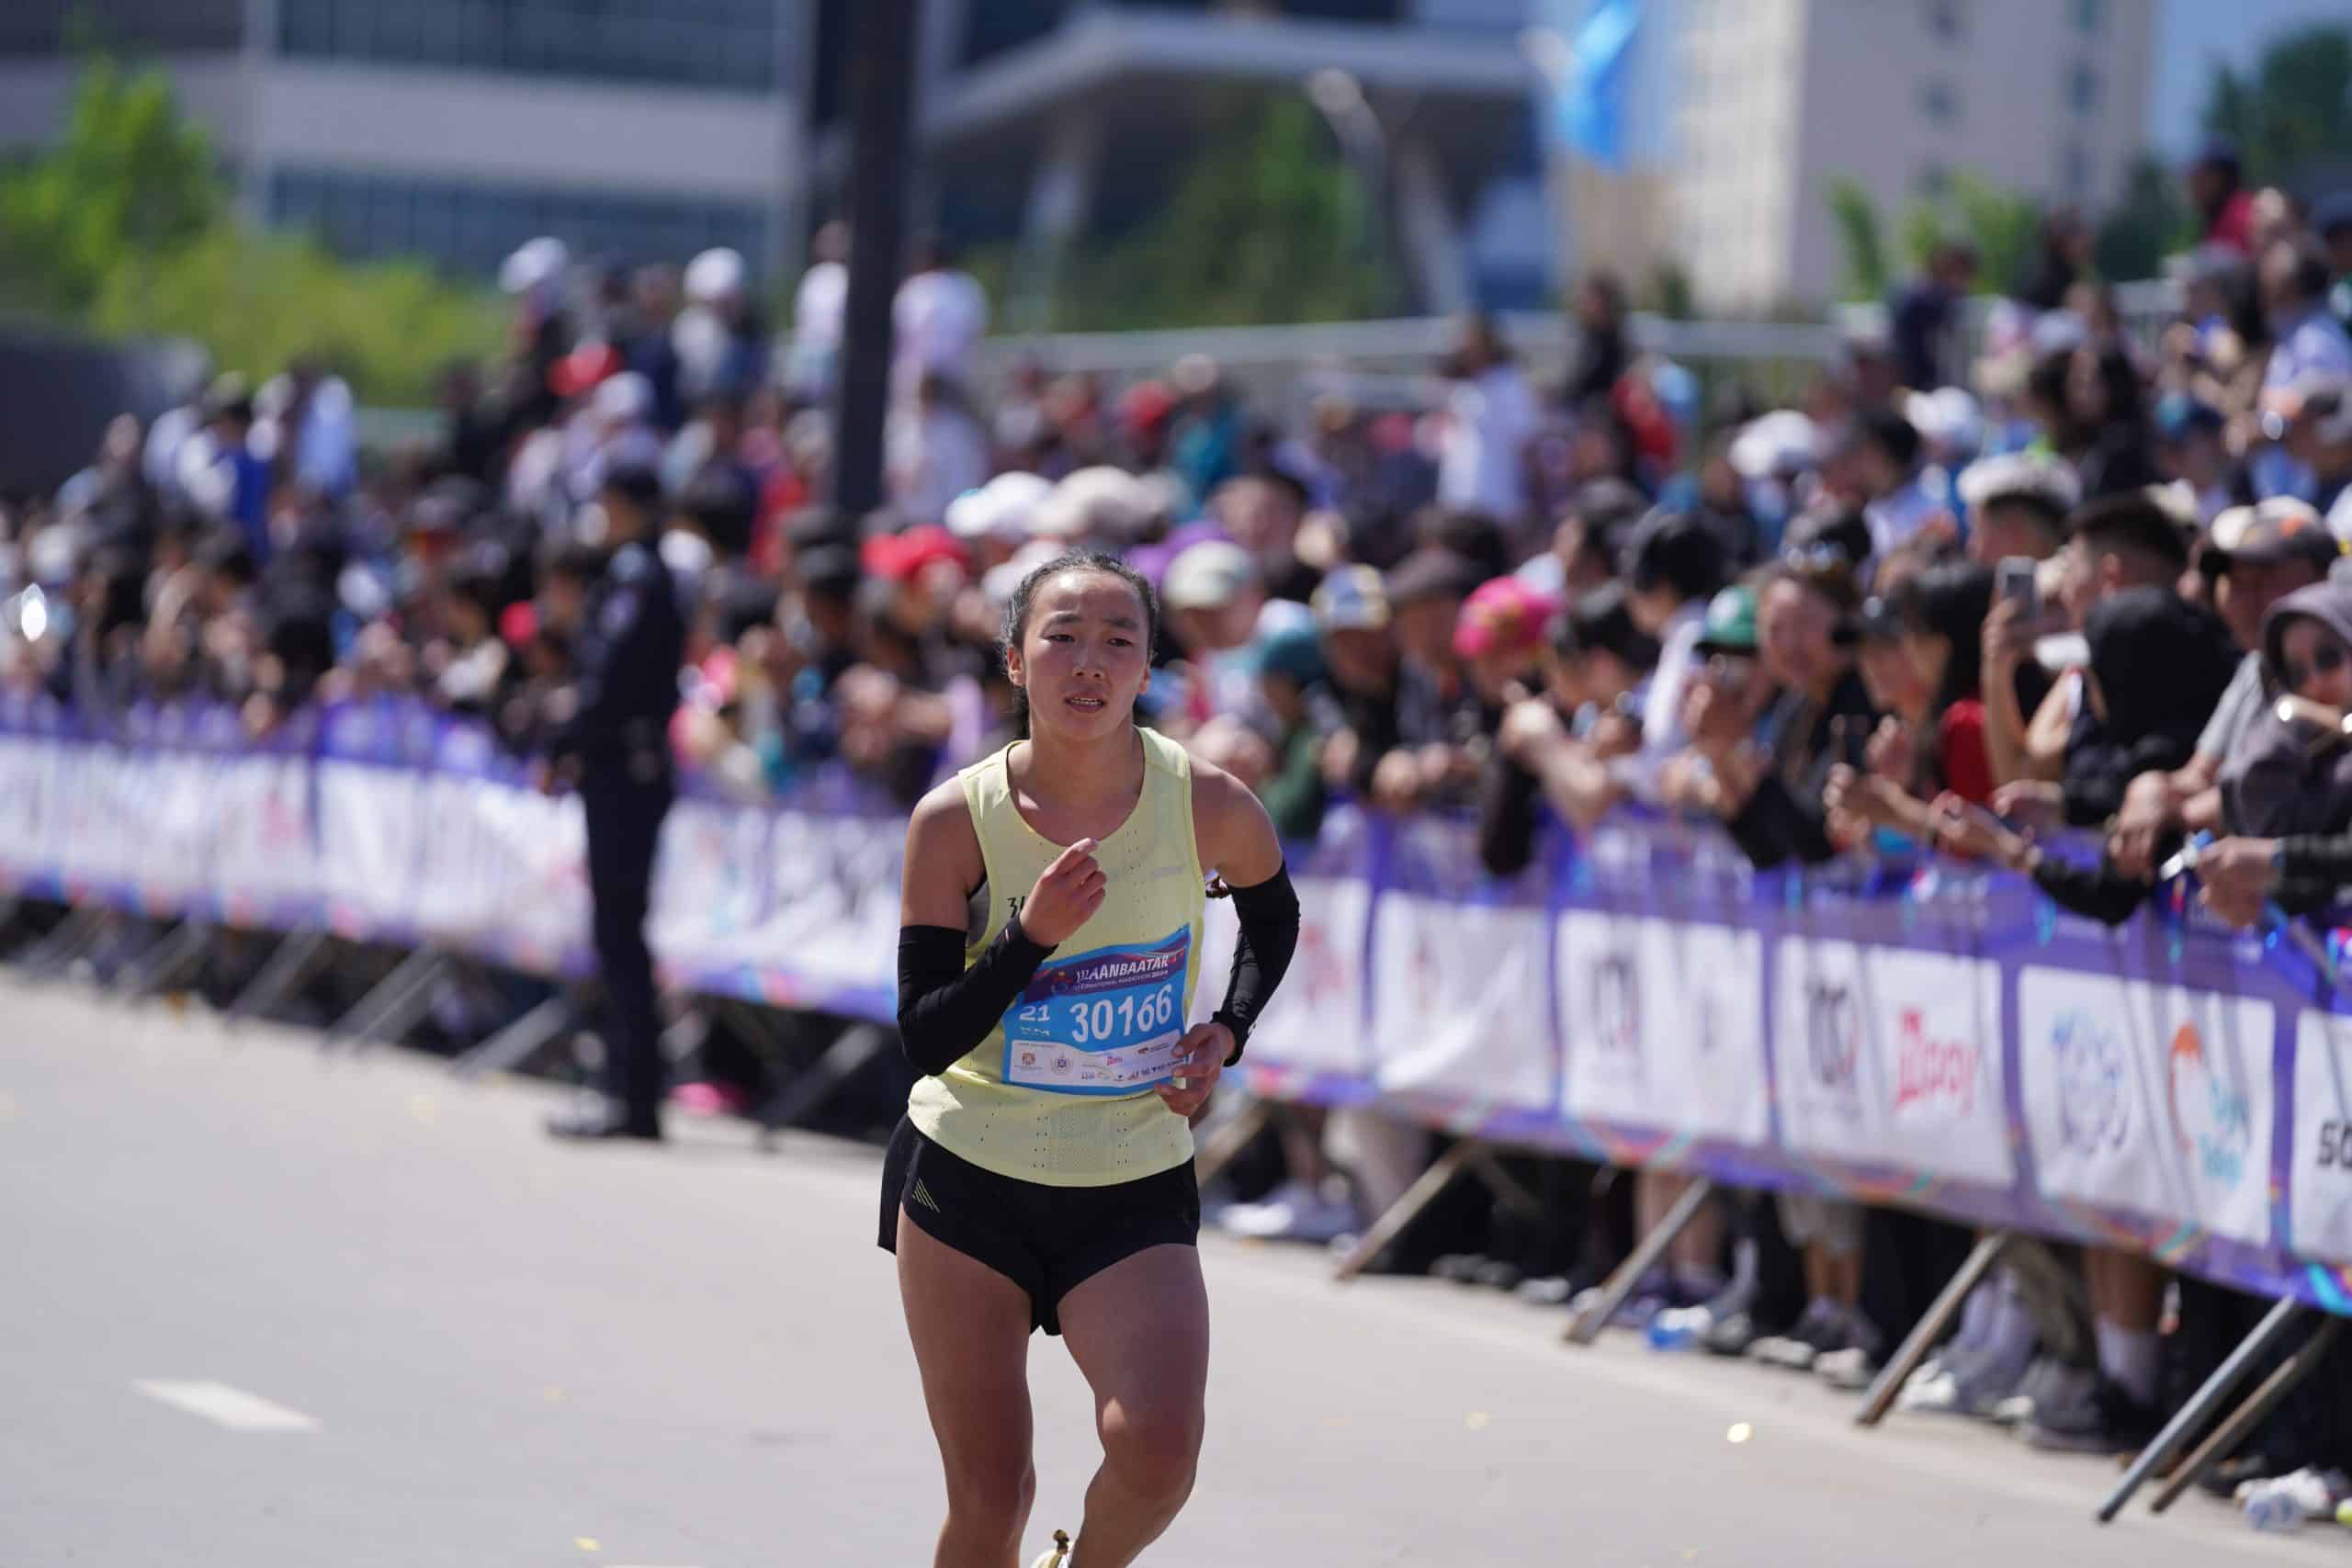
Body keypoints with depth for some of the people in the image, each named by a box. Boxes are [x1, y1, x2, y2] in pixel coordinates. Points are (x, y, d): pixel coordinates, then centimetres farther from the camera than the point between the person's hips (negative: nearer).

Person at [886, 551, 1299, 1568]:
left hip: (1135, 1194, 0)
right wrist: (1030, 935, -24)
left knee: (1155, 1448, -23)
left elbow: (1272, 915, 15)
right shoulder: (955, 820, -11)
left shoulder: (1206, 806, -8)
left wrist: (1227, 1034, 0)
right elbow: (925, 1038, -10)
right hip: (966, 1178, 0)